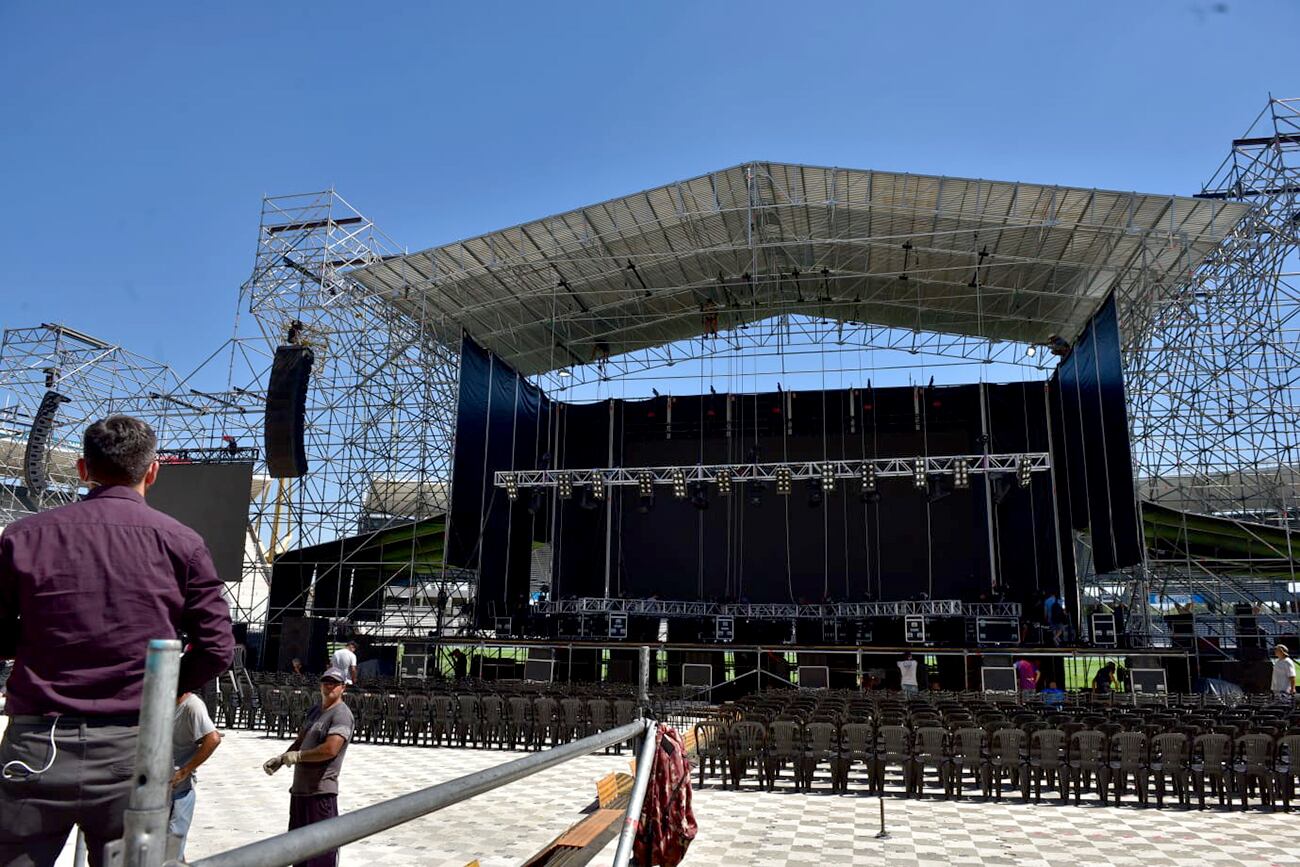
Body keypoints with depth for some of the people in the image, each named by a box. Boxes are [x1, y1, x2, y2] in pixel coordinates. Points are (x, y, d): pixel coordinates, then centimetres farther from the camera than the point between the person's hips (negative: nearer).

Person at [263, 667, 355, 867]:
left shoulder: (341, 714, -14)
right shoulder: (314, 711, 15)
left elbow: (330, 749, -24)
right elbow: (300, 741, 22)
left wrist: (297, 756, -13)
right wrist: (280, 759, 7)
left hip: (321, 790, -9)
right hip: (300, 788, 9)